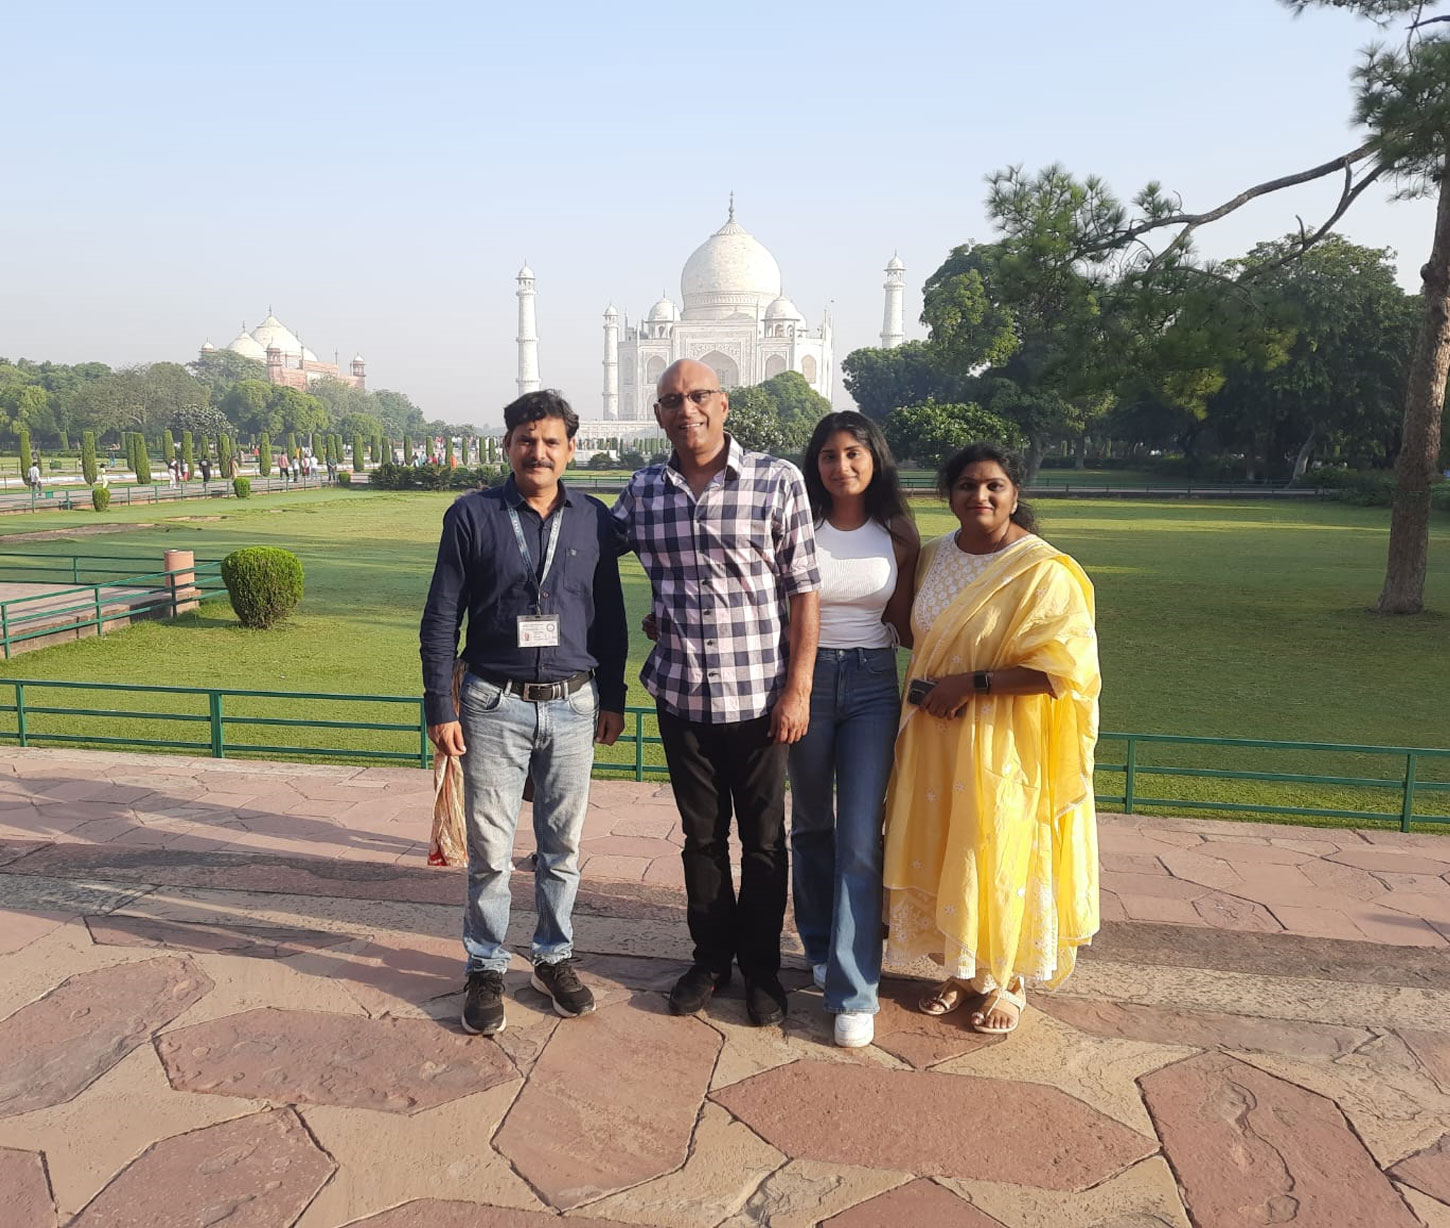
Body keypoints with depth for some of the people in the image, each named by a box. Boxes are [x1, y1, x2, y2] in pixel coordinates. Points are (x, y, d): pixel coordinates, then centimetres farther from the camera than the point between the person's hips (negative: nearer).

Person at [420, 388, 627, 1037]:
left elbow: (610, 616, 11)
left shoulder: (593, 519, 5)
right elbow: (440, 619, -1)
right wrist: (440, 708, -4)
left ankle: (554, 957, 29)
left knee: (562, 844, 11)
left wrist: (612, 698, 9)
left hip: (572, 704, 2)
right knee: (490, 850, 4)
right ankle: (486, 968, 22)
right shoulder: (472, 515, -2)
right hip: (495, 704, -2)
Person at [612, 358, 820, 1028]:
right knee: (701, 836, 17)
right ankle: (711, 957, 35)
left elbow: (802, 589, -7)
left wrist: (798, 688, -10)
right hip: (681, 694, 3)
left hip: (758, 695, -3)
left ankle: (761, 969, 30)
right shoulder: (644, 489, 3)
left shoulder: (777, 480, -7)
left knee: (763, 840, 11)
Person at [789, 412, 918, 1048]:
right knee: (811, 825, 13)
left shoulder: (897, 538, 1)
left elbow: (902, 625, 6)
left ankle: (854, 990, 2)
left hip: (871, 685, 0)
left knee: (860, 838, -6)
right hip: (805, 679, 0)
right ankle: (821, 948, 34)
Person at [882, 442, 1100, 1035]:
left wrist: (973, 683, -21)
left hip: (1005, 745, -5)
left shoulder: (1043, 572, -15)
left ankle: (1007, 980, 29)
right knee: (941, 854, 13)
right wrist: (925, 690, 5)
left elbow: (1066, 665, -20)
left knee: (1001, 857, 7)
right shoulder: (932, 558, 5)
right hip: (934, 737, 6)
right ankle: (960, 969, 33)